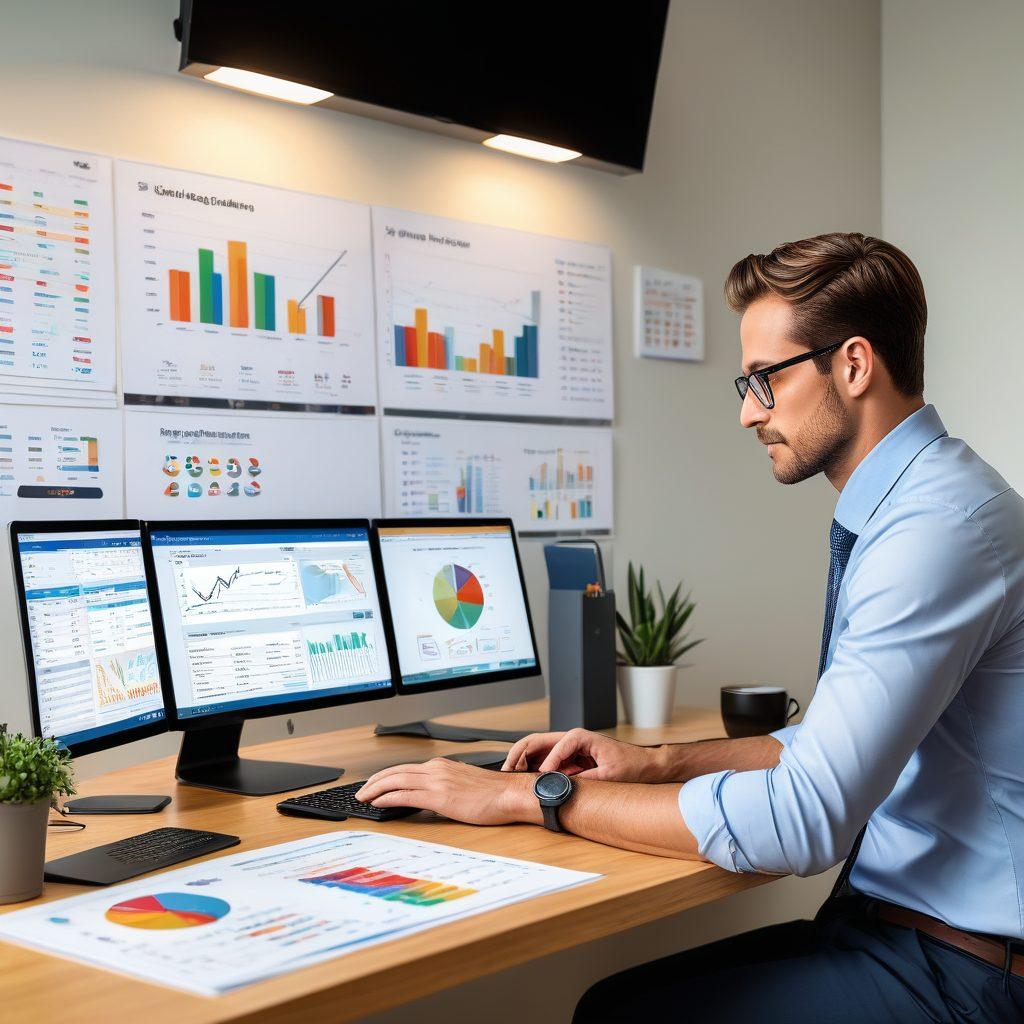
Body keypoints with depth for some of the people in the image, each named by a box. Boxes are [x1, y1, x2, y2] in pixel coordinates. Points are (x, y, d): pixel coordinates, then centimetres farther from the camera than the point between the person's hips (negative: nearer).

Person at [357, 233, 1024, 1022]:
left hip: (959, 961, -9)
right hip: (885, 917, 9)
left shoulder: (944, 522, -24)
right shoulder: (898, 509, 9)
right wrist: (655, 763, 6)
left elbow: (803, 817, -28)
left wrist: (531, 795, -20)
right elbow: (836, 745, 19)